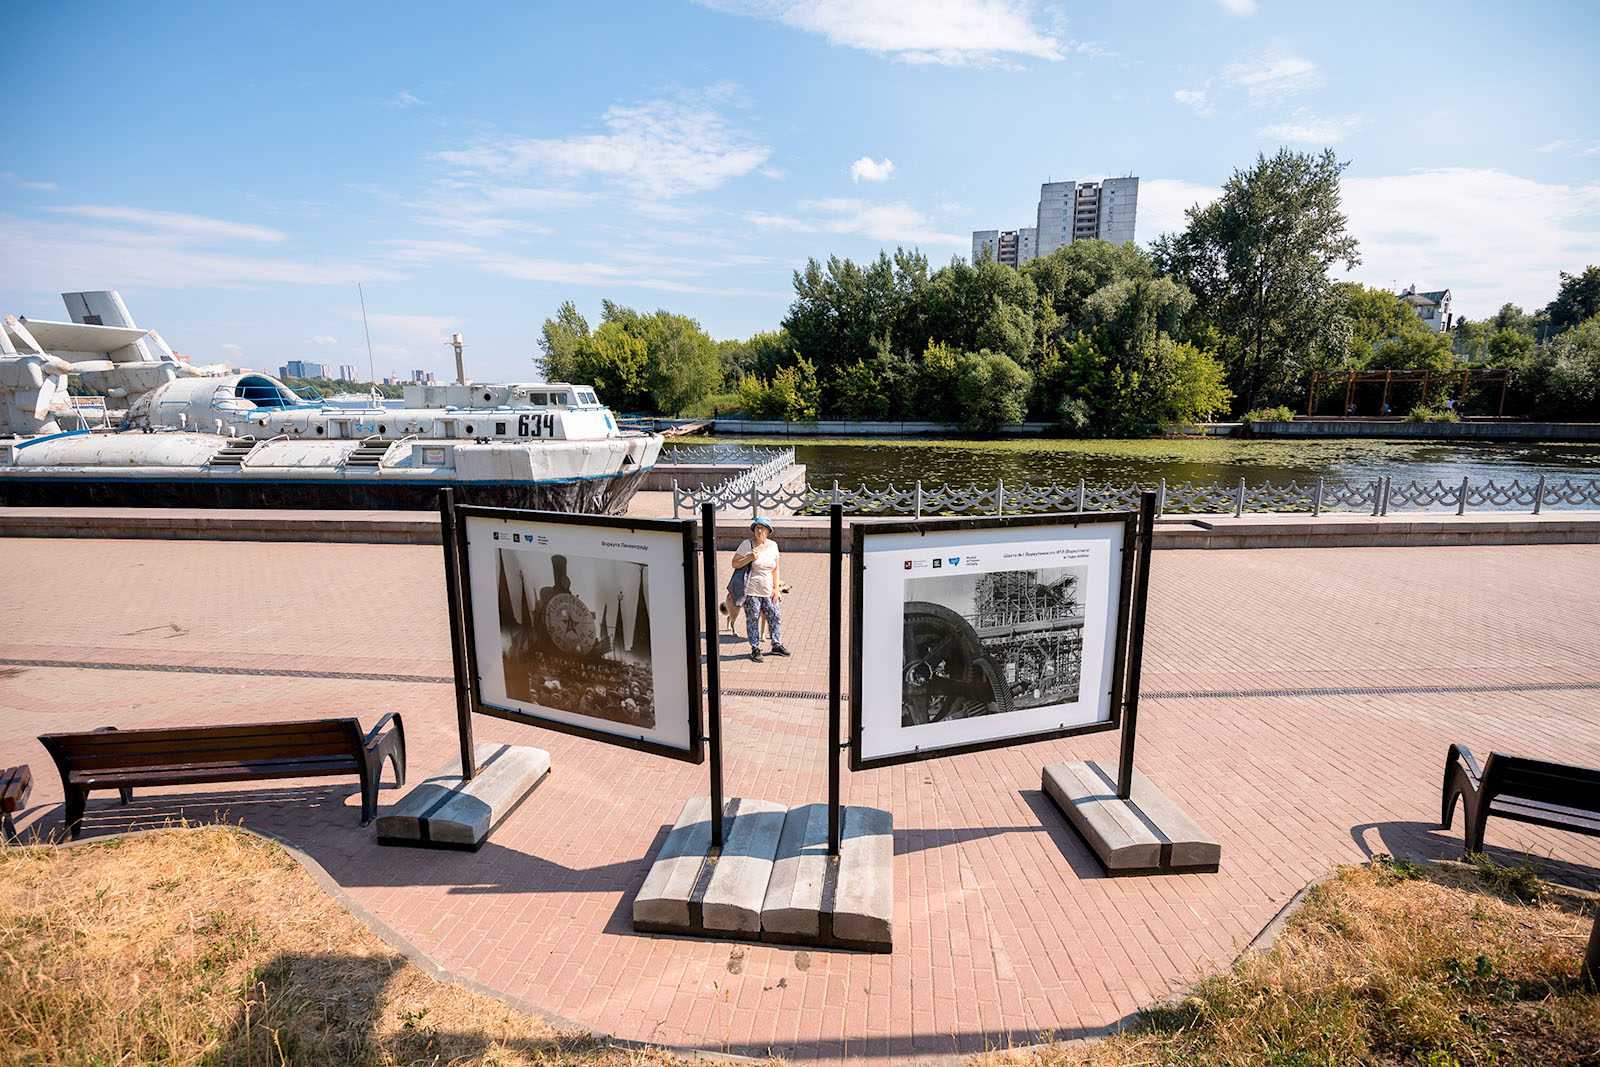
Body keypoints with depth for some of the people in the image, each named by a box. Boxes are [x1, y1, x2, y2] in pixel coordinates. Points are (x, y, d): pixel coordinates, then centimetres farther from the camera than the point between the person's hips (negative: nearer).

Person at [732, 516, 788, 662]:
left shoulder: (773, 545, 6)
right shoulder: (747, 544, -7)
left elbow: (775, 568, 12)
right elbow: (734, 564, -6)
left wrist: (776, 589, 7)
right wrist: (749, 558, -22)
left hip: (768, 591, 5)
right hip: (751, 591, -4)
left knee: (776, 616, 8)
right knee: (752, 620, 1)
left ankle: (777, 645, 25)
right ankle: (755, 649, 13)